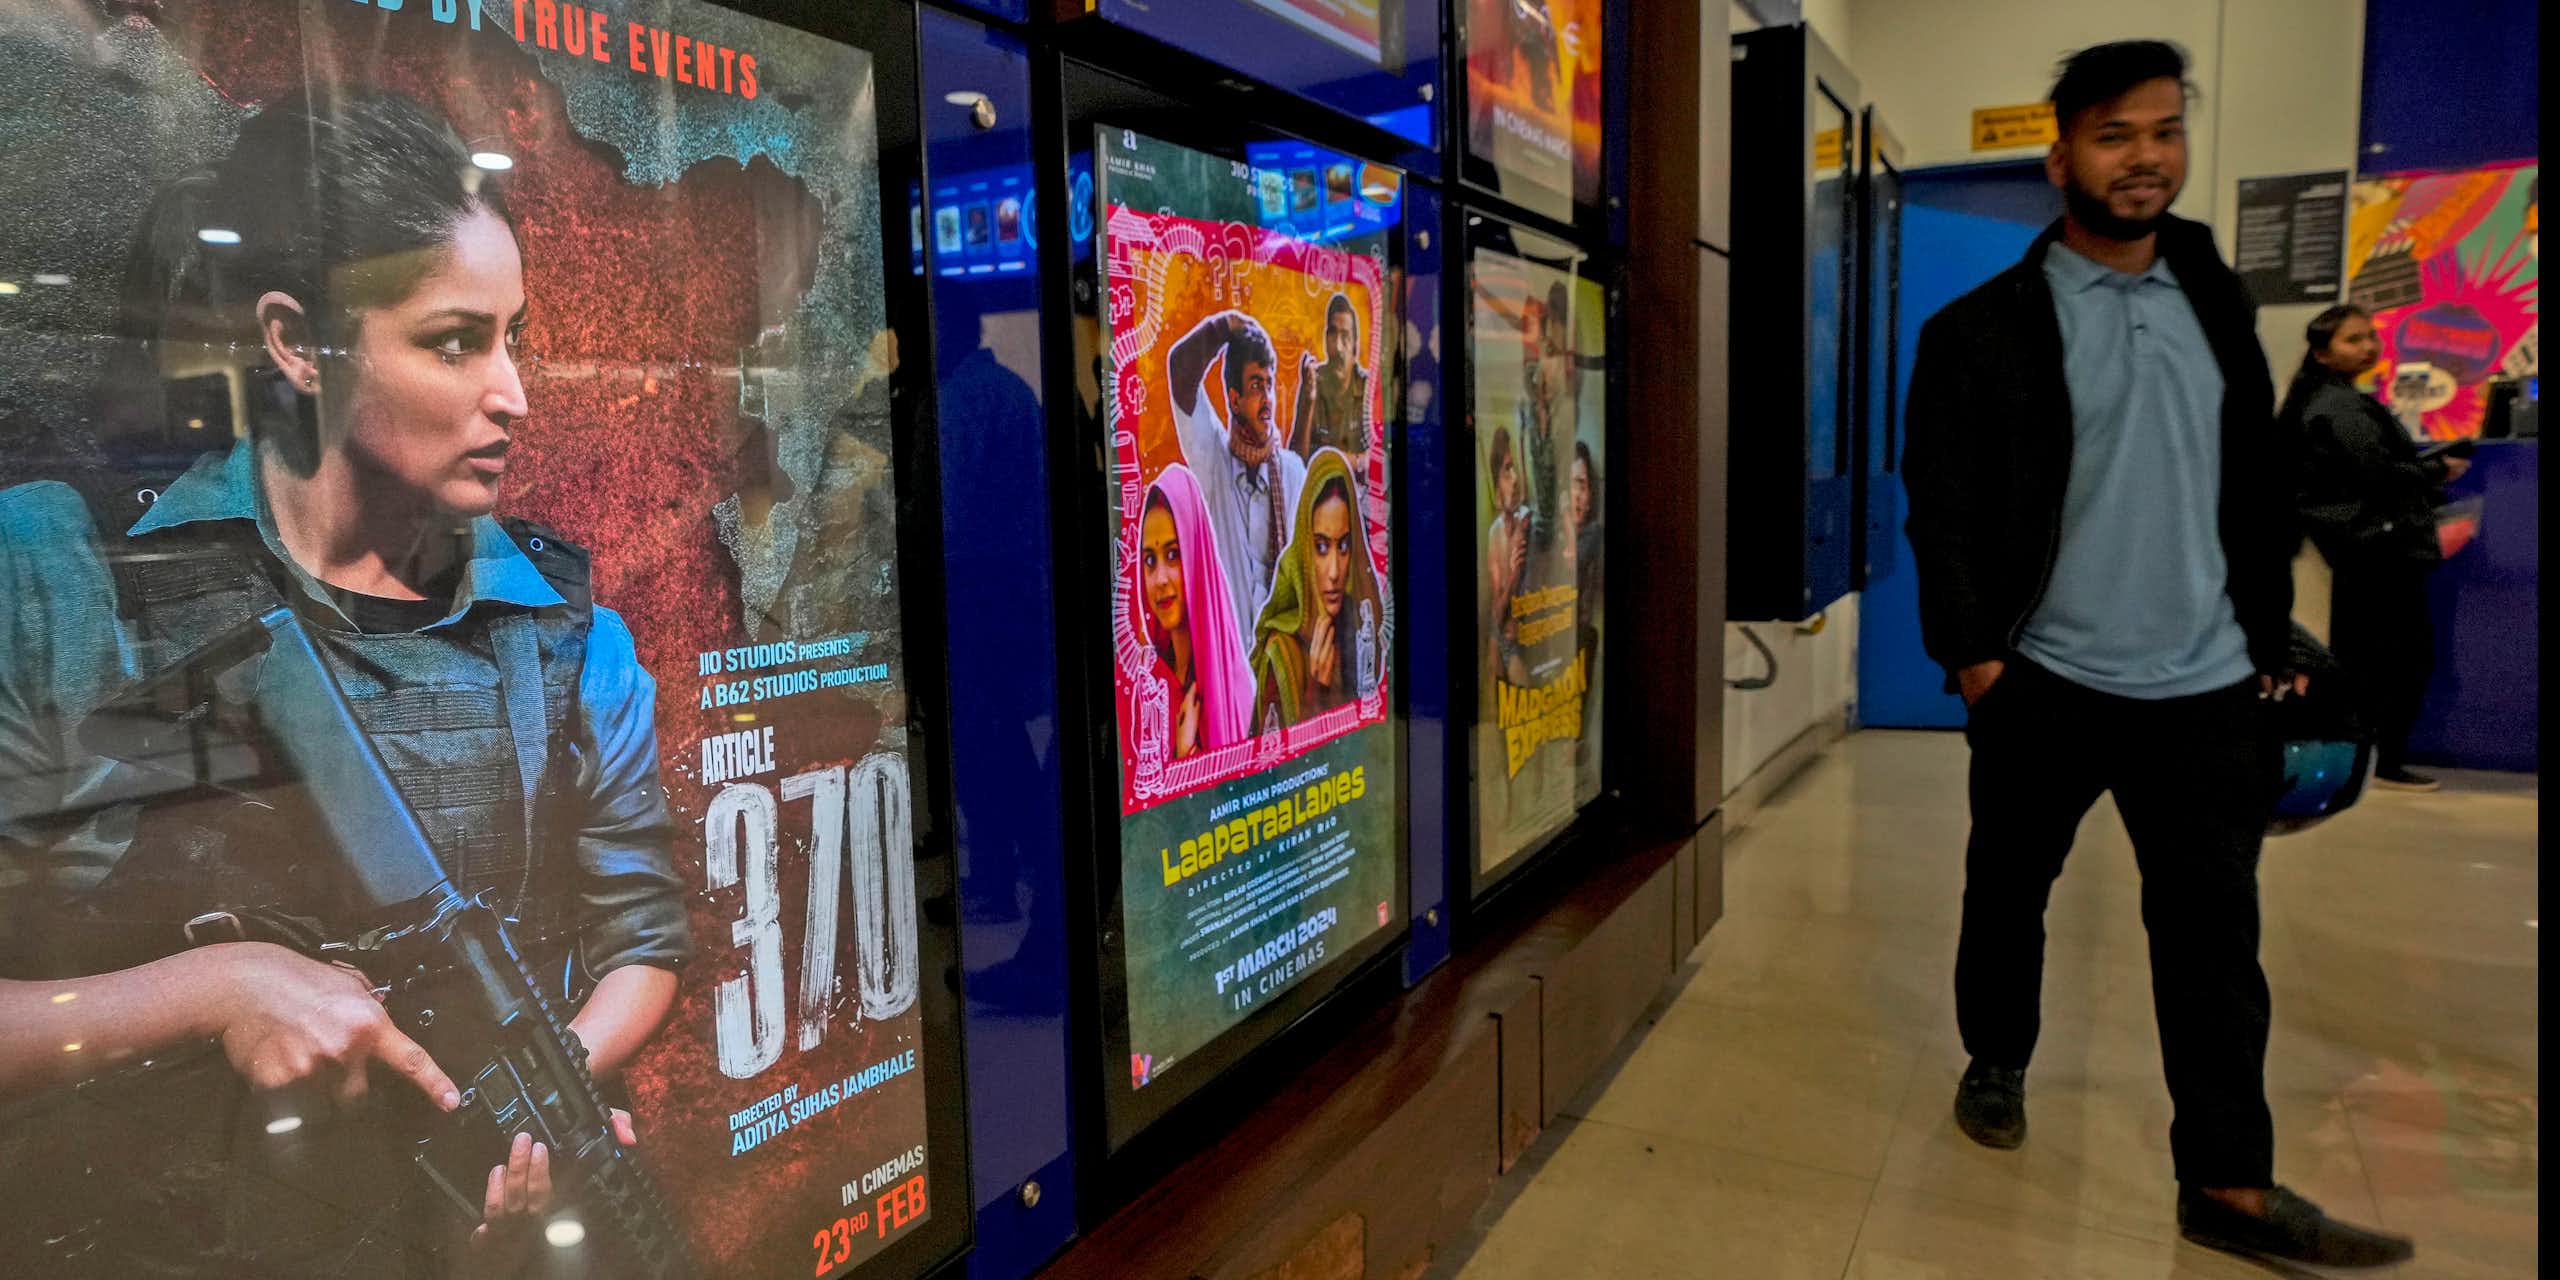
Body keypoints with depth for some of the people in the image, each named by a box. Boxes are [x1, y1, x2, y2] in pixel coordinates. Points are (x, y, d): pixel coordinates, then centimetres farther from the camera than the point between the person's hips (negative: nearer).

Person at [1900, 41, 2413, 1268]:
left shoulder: (2217, 304, 11)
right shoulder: (1983, 327, -4)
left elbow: (2257, 486, 15)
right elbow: (1943, 503, -8)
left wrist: (2269, 632, 12)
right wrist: (1969, 648, -13)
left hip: (2205, 683, 4)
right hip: (2046, 679, -3)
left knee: (2215, 929, 3)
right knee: (2009, 887, 13)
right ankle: (1996, 1065, 35)